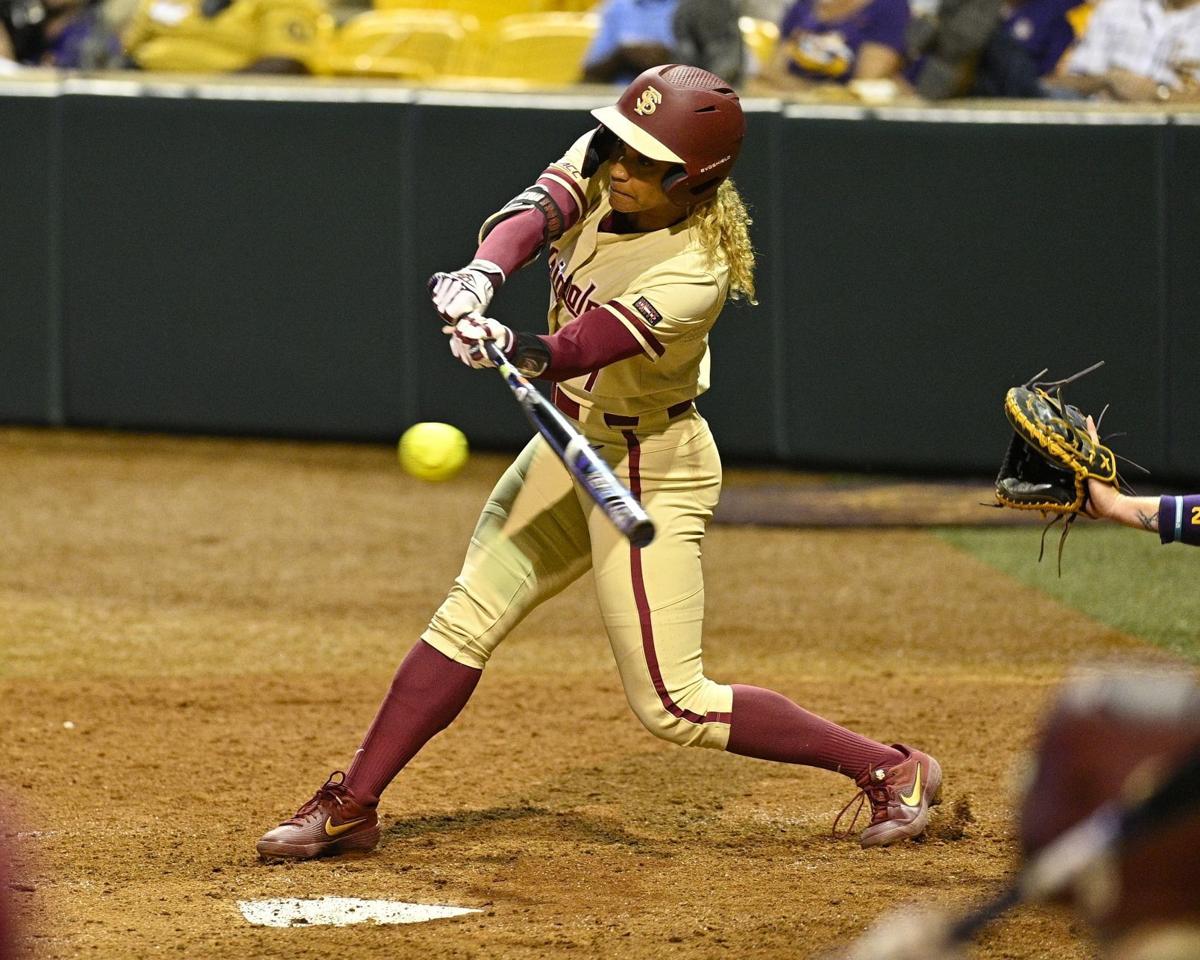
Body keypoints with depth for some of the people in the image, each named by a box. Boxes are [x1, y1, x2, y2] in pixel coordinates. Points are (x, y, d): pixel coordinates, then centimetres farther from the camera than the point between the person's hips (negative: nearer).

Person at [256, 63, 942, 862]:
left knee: (672, 706, -5)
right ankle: (350, 808, 14)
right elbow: (535, 213, -26)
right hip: (571, 444, 8)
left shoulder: (694, 274, -29)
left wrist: (511, 347, -62)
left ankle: (892, 769, 5)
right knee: (466, 620, 6)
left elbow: (576, 350, -40)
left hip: (651, 472, -7)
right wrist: (483, 274, -48)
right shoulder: (600, 166, -9)